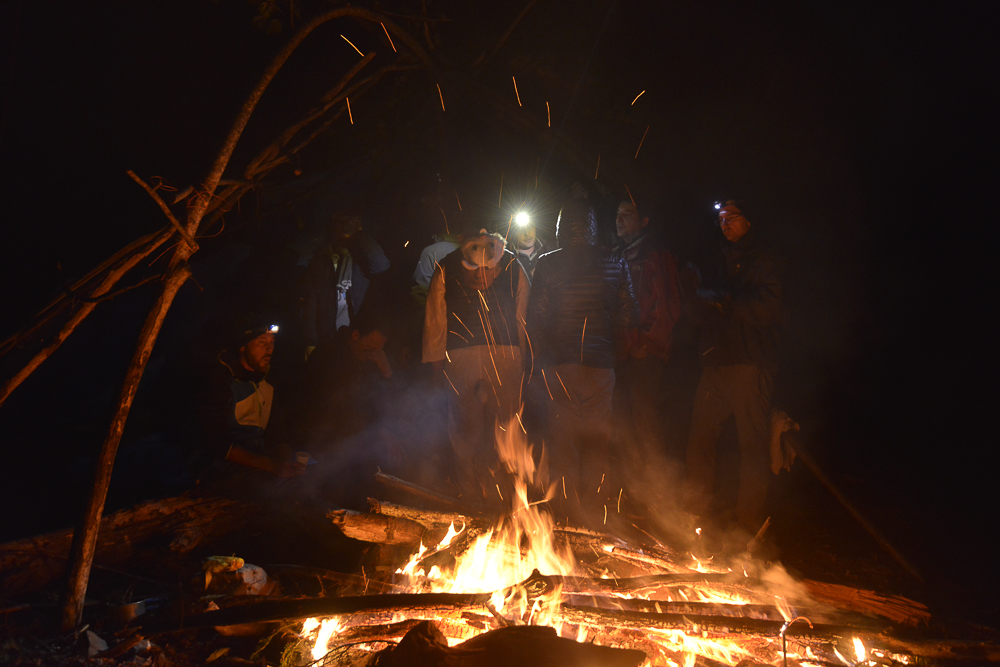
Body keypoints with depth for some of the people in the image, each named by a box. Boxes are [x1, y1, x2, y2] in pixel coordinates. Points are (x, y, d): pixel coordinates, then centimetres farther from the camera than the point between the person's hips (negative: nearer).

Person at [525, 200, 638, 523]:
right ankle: (594, 504, 18)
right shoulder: (615, 263, 1)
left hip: (559, 363, -1)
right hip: (600, 363, 2)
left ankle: (567, 505, 10)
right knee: (597, 442, 13)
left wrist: (538, 361, 2)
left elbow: (536, 319, -6)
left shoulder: (547, 263, -4)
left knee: (561, 439, 7)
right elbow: (628, 317, 3)